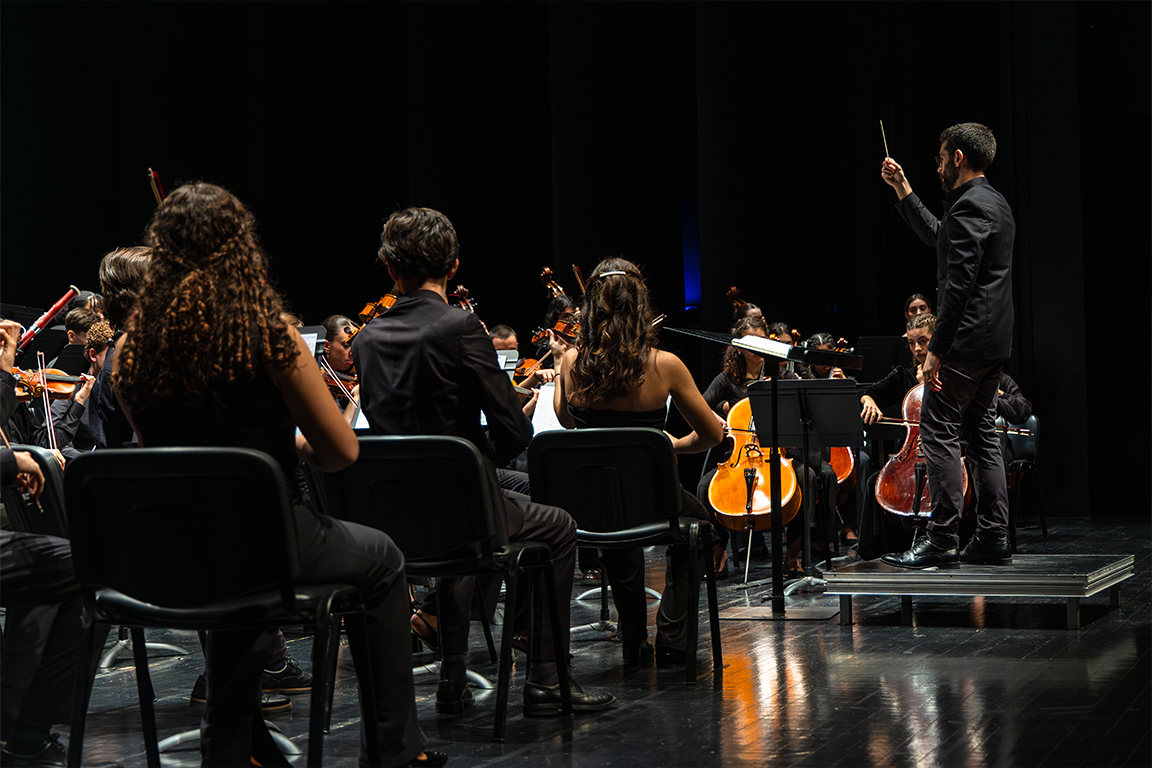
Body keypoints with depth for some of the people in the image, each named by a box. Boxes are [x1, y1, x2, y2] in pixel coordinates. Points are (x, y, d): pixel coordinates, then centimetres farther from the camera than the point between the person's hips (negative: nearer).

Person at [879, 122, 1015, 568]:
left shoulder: (969, 206, -15)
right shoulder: (995, 204, 17)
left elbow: (959, 284, -21)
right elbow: (937, 237, 33)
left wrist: (936, 349, -20)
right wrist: (902, 190, 31)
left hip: (967, 342, -10)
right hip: (994, 344, 10)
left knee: (938, 431, -7)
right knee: (980, 432, 12)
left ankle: (942, 540, -8)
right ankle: (993, 540, 12)